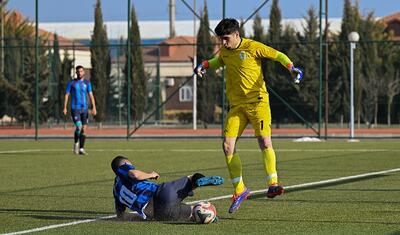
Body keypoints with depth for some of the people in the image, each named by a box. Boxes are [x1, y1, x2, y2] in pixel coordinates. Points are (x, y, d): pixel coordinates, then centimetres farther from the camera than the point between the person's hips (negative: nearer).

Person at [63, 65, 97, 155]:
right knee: (78, 126, -17)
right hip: (75, 108, -3)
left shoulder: (87, 83, 10)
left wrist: (94, 107, -6)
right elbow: (67, 95, 4)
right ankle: (76, 143, 8)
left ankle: (81, 149, 5)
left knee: (84, 129, -1)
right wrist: (65, 107, -5)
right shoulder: (71, 83, 4)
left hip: (84, 108, 3)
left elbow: (91, 95, 5)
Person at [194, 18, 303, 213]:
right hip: (236, 105, 5)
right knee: (228, 145, -5)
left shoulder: (252, 47, -8)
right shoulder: (225, 51, 11)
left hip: (257, 101, -5)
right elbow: (219, 61, 34)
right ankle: (239, 190, 4)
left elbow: (278, 55, -4)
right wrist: (204, 65, 15)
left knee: (265, 142, -19)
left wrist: (292, 68, -21)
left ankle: (272, 184, -17)